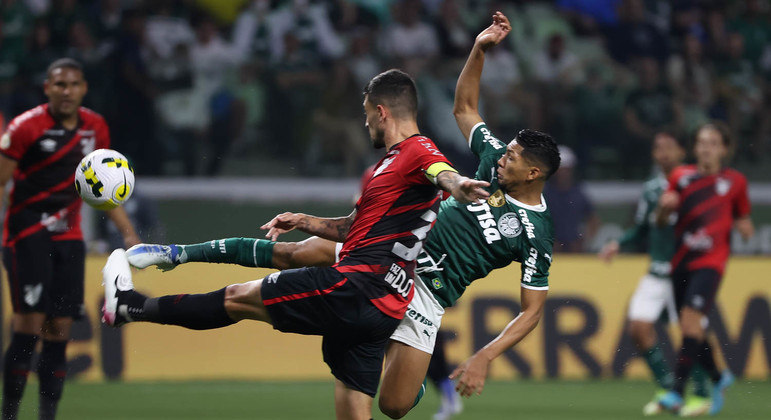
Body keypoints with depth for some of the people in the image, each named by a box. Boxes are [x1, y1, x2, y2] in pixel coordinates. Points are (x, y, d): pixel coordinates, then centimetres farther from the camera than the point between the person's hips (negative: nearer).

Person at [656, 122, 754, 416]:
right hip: (682, 260, 4)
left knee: (691, 319, -20)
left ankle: (677, 392, -23)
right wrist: (665, 206, -12)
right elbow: (660, 220, 10)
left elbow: (743, 221, 14)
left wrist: (746, 230, -9)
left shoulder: (734, 181, 4)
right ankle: (718, 378, 33)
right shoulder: (681, 176, 7)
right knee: (689, 328, 7)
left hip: (710, 261, -4)